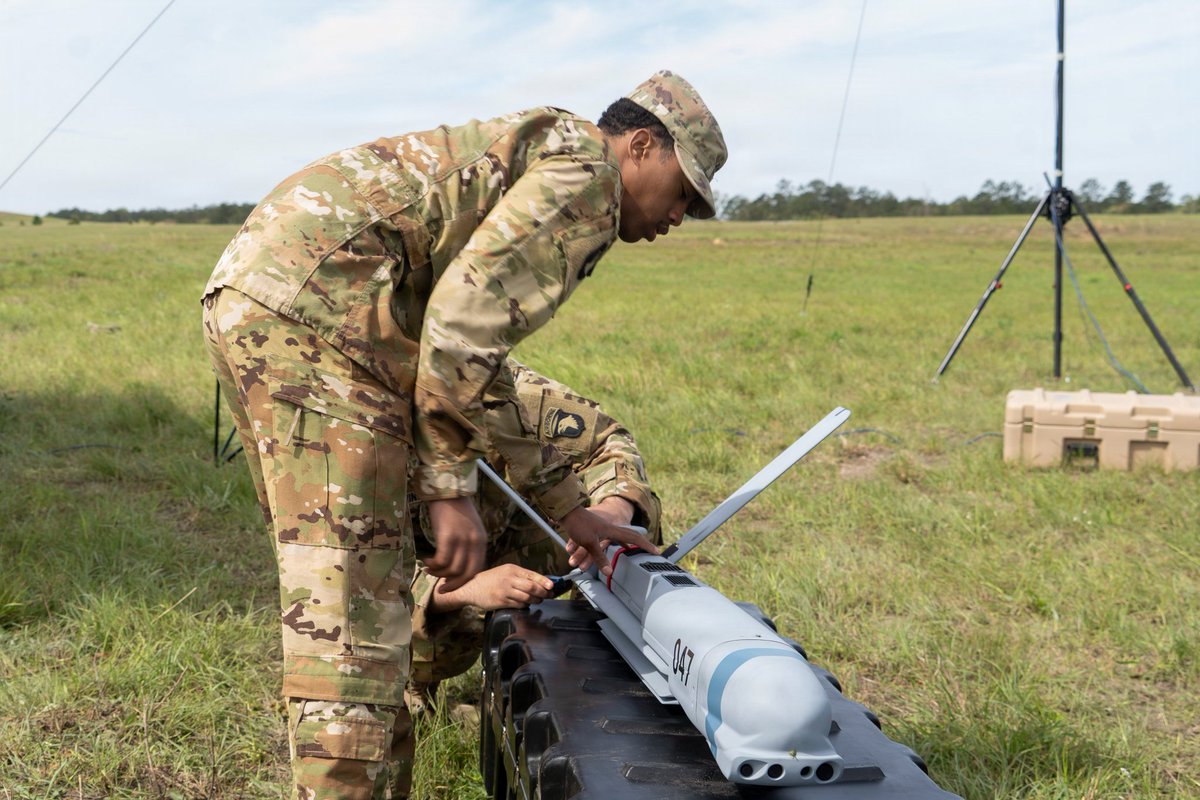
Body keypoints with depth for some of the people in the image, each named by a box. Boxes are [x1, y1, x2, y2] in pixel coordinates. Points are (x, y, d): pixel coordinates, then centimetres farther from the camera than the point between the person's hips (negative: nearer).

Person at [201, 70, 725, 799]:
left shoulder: (524, 159, 30)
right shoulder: (586, 167, 0)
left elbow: (480, 368, 33)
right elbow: (463, 315, -16)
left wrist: (569, 508, 34)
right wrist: (451, 489, -11)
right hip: (315, 310, -10)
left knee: (333, 583, 16)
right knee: (352, 604, -10)